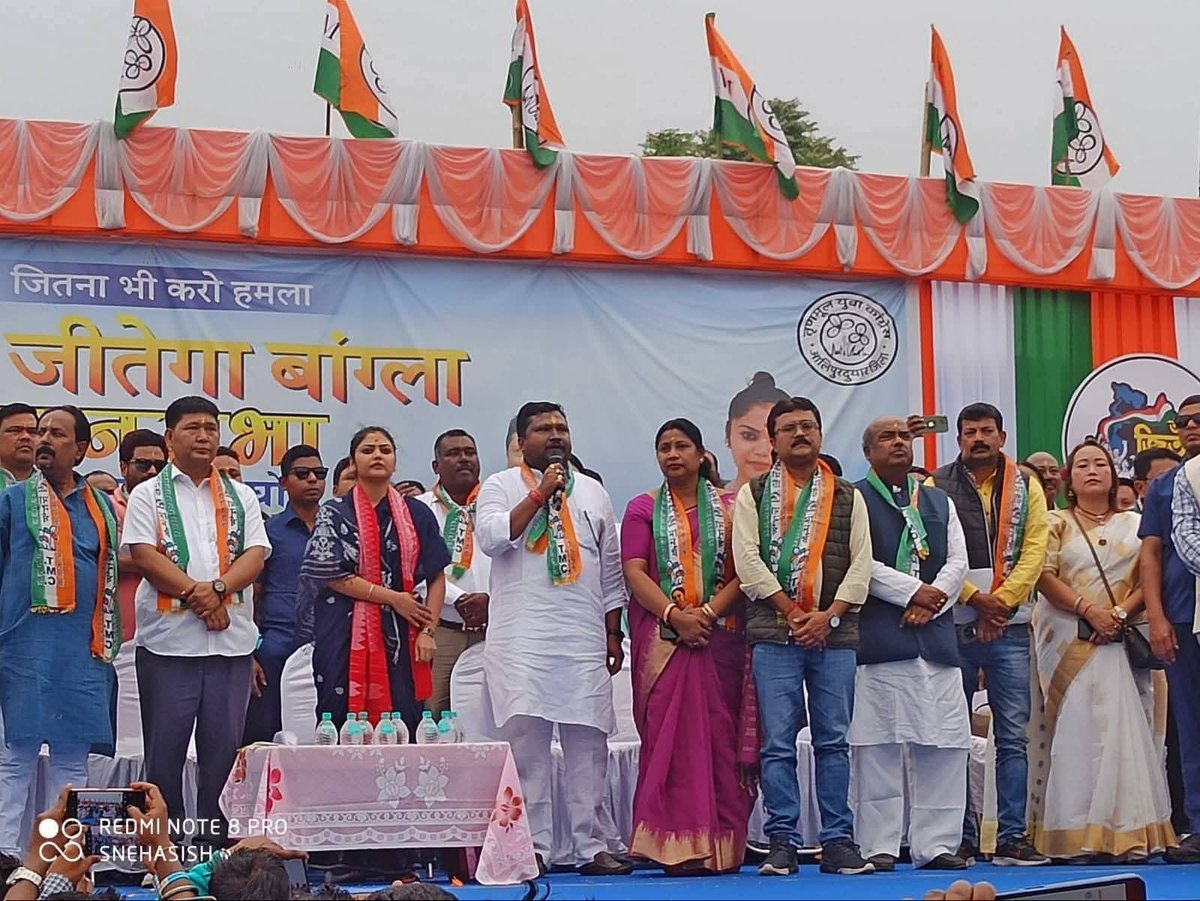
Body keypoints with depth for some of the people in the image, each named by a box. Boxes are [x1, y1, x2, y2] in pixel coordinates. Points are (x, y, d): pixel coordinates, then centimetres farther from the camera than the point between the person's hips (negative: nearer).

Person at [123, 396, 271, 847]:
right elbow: (144, 555, -6)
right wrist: (196, 592, -15)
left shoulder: (240, 497, 14)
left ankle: (214, 841, 11)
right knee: (165, 748, 1)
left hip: (231, 638, 2)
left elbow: (255, 555, 4)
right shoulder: (148, 495, 7)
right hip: (168, 640, -2)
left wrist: (217, 588, -14)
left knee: (224, 748, 4)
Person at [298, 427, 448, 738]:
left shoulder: (417, 514, 11)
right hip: (346, 638, -2)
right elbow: (333, 575, -6)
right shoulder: (335, 513, 4)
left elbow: (436, 577, 10)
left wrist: (427, 631, -2)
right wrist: (393, 598, -8)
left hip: (400, 638, 2)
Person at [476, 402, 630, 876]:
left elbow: (611, 570, 18)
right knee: (526, 739, -6)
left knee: (588, 742, 1)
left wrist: (614, 633, 14)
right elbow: (491, 538, -12)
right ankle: (531, 848, 0)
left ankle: (592, 847, 7)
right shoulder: (501, 486, 7)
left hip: (585, 640, 3)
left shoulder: (592, 491, 18)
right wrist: (539, 494, -11)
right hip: (521, 639, -3)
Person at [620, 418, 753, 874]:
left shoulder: (729, 508, 11)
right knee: (667, 735, -6)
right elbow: (634, 572, 0)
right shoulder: (643, 509, 10)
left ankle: (721, 845, 1)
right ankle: (676, 845, -7)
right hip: (662, 637, 0)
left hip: (720, 636, 0)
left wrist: (709, 612, -12)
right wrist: (674, 615, -13)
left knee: (719, 734, -2)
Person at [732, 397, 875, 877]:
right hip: (774, 632, -1)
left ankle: (838, 841, 9)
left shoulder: (847, 496, 12)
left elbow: (861, 563, 5)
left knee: (833, 741, 4)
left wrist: (829, 615, -7)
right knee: (778, 742, -2)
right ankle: (781, 843, 2)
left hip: (834, 632, 2)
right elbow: (747, 559, -2)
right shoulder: (754, 494, 8)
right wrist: (792, 612, -8)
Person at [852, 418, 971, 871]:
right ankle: (879, 845, 1)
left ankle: (936, 843, 7)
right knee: (878, 744, -4)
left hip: (935, 634, 5)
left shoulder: (939, 502, 21)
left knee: (944, 742, 1)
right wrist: (914, 591, -10)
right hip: (878, 638, -5)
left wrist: (931, 603, -5)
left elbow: (957, 562, 12)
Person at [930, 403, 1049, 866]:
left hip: (1009, 626, 1)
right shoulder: (936, 488, 4)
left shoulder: (1026, 488, 10)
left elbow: (1033, 551, 1)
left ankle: (1012, 837, 1)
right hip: (953, 624, -1)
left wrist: (1001, 602, -10)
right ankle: (961, 838, 8)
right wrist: (976, 599, -12)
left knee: (1013, 736, -1)